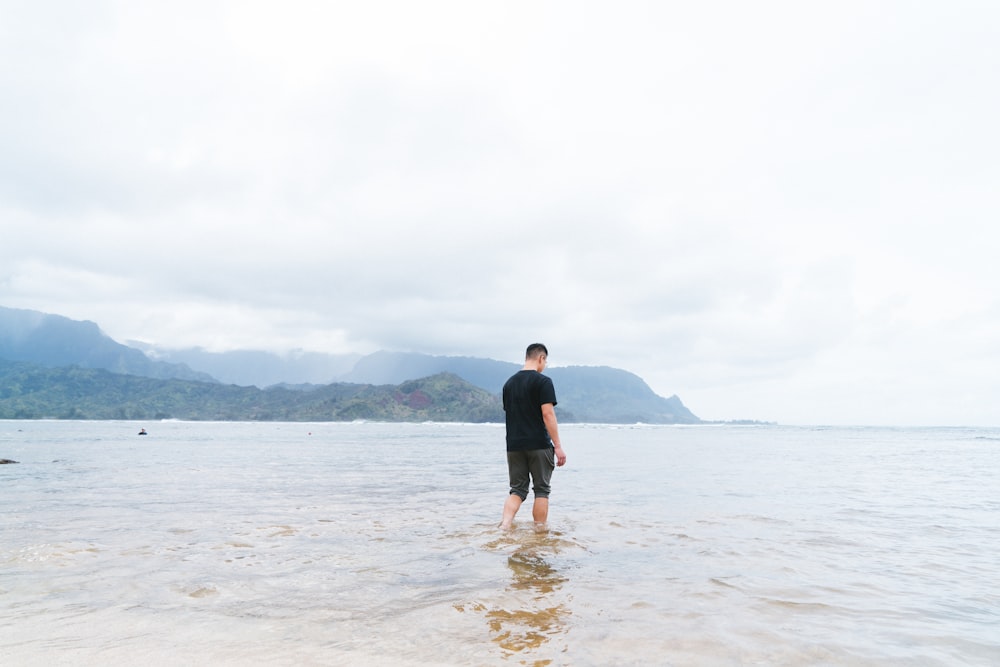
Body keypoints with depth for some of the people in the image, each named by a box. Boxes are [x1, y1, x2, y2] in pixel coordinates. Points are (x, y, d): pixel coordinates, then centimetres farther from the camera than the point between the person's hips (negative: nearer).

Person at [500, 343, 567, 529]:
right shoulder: (543, 381, -8)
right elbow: (548, 414, -14)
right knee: (541, 490, 7)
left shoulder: (509, 383, 13)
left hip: (514, 445, 5)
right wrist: (558, 446, -12)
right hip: (539, 445, -5)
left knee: (517, 490, 10)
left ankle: (505, 525, -9)